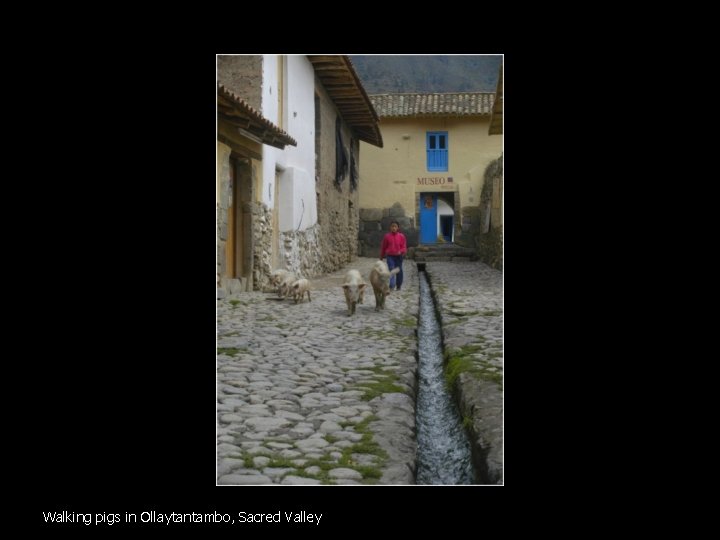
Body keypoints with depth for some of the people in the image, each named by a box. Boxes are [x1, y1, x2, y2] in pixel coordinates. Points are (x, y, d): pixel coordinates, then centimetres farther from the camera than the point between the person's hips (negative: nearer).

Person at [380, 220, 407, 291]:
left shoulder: (401, 236, -1)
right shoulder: (387, 236, 0)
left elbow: (404, 247, 0)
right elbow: (383, 247, 9)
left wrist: (401, 251, -22)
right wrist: (381, 257, 14)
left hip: (399, 256, 1)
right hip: (390, 256, -1)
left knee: (399, 271, 10)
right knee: (391, 271, -12)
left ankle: (399, 286, 24)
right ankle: (391, 286, -17)